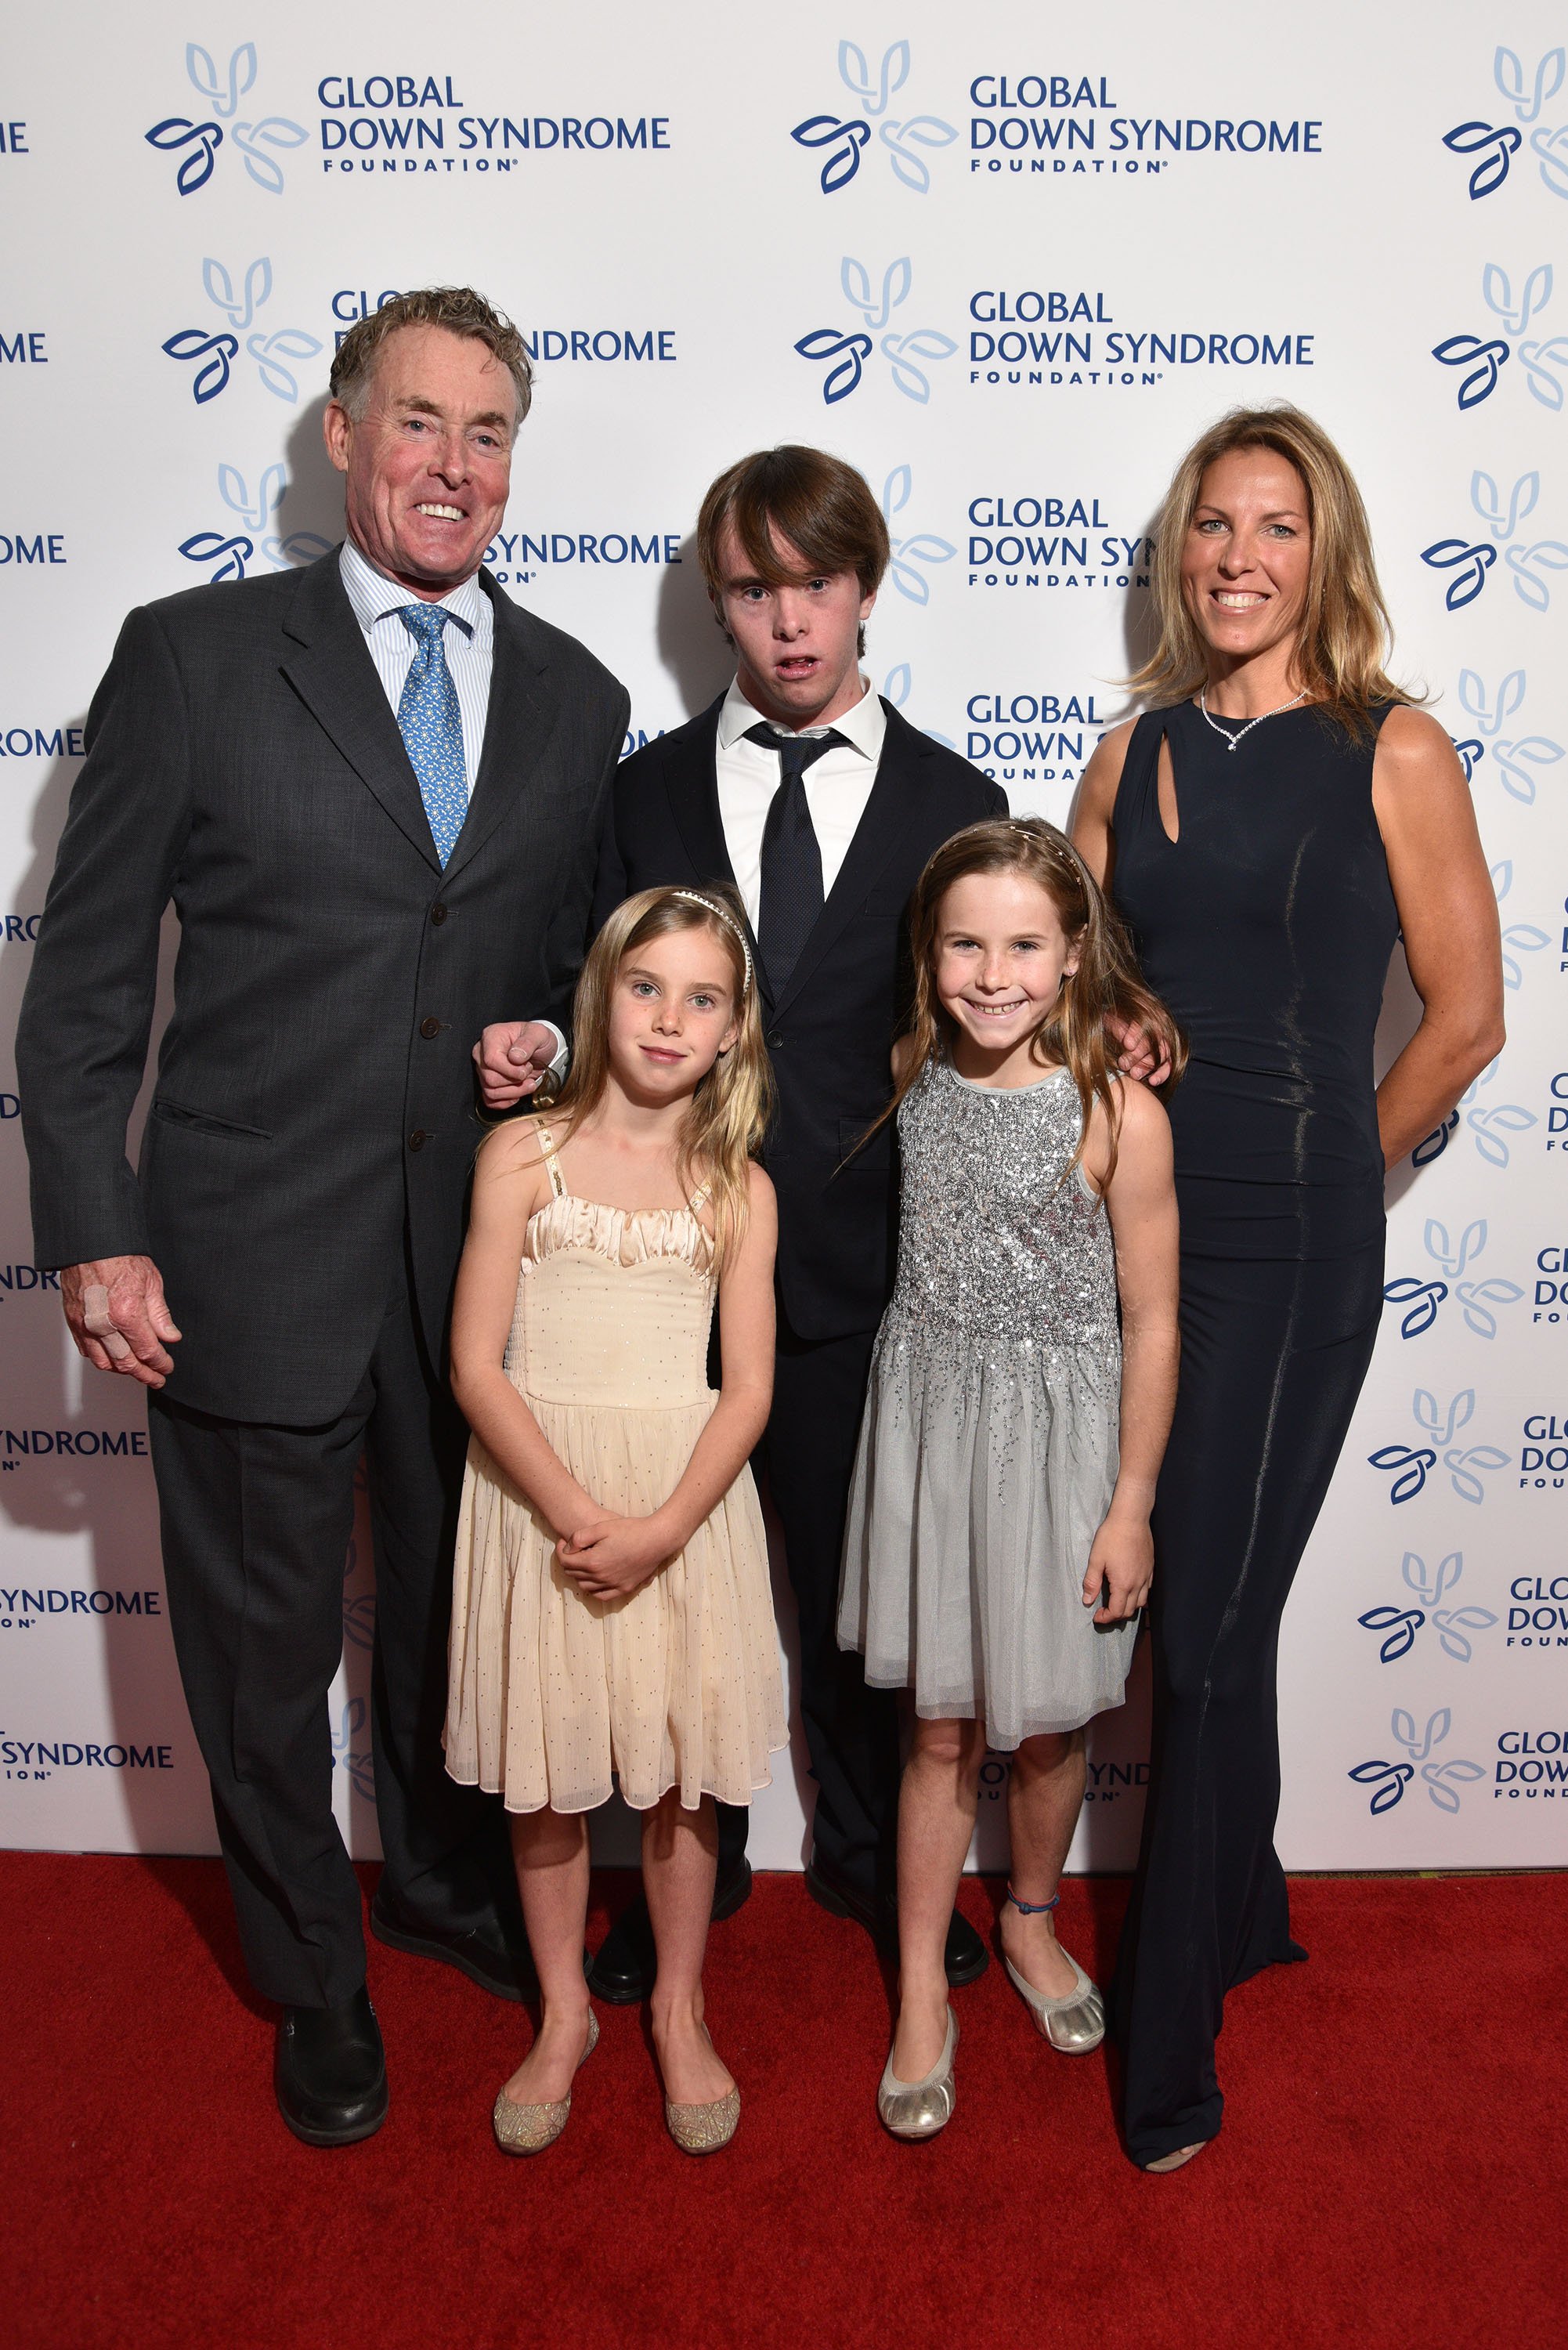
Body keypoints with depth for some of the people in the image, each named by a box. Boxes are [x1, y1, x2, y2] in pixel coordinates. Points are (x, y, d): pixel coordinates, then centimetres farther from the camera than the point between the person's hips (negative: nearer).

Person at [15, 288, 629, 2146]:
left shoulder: (576, 701, 6)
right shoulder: (193, 656, -4)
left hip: (489, 1266, 3)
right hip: (252, 1262, -2)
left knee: (462, 1611, 21)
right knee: (263, 1649, 13)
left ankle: (450, 1886, 50)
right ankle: (314, 1980, 40)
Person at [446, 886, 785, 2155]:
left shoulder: (740, 1187, 1)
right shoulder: (522, 1154, -3)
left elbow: (749, 1387, -2)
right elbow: (478, 1365, -7)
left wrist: (662, 1527, -15)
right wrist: (578, 1514, -16)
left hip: (685, 1502, 1)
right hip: (538, 1496, 0)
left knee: (680, 1771, 11)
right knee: (545, 1777, 11)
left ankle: (680, 2010, 34)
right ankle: (564, 2014, 34)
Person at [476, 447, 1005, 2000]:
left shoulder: (952, 803, 3)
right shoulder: (647, 789, 6)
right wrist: (537, 1048, -13)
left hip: (855, 1267, 0)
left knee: (856, 1583, 15)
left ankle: (866, 1856, 40)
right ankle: (689, 1859, 38)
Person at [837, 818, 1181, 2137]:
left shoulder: (1119, 1114, -16)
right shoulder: (910, 1074, -5)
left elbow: (1151, 1323, -10)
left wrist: (1130, 1508, -7)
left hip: (1058, 1431, -2)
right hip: (929, 1417, 3)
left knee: (1046, 1722, 15)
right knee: (942, 1726, 11)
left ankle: (1033, 1923, 46)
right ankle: (922, 1995, 29)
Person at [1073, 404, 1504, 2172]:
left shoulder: (1393, 750, -3)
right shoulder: (1131, 756, 10)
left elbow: (1464, 1017, 0)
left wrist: (1326, 1172, 6)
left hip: (1287, 1242, -4)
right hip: (1131, 1216, 4)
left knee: (1205, 1622, 0)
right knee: (1194, 1603, 14)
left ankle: (1167, 2053, 16)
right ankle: (1245, 1911, 40)